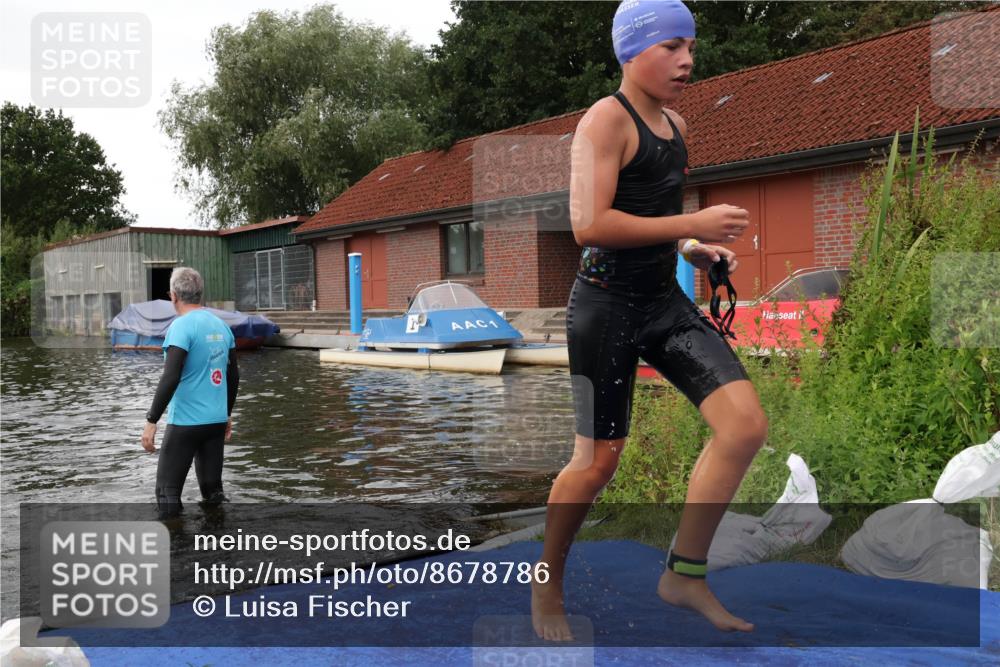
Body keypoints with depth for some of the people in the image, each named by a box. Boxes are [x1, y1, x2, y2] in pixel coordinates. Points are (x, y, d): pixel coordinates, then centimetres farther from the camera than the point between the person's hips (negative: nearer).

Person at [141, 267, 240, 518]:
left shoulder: (181, 326, -12)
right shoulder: (221, 325, 9)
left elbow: (170, 378, -20)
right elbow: (233, 376, 14)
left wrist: (151, 421, -16)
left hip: (185, 423, -7)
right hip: (217, 421, 7)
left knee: (168, 493, 1)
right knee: (213, 491, 13)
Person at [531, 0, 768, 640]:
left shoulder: (676, 125, 14)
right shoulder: (605, 119, -12)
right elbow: (590, 226, -24)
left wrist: (695, 248, 11)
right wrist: (693, 225, -21)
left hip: (666, 300, 8)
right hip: (606, 305, -8)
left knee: (747, 424, -5)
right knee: (598, 459, 0)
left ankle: (686, 574, 9)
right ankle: (547, 586, 26)